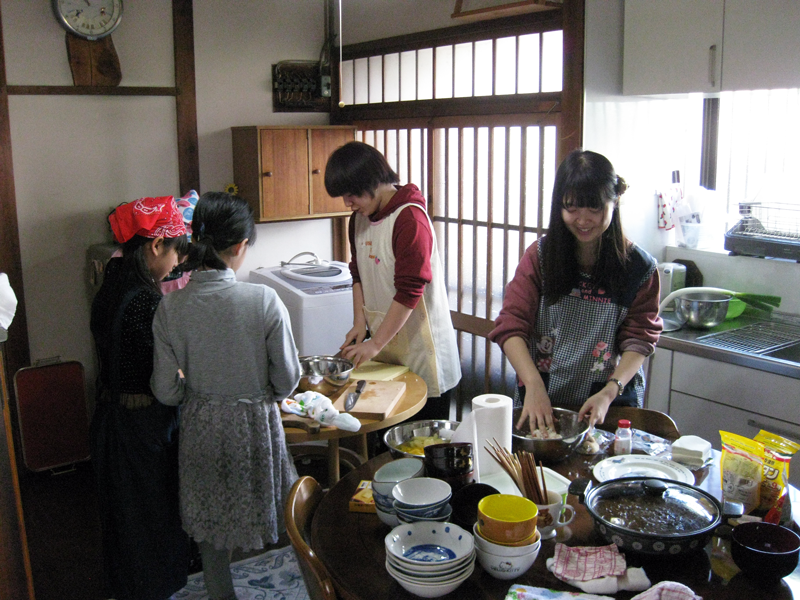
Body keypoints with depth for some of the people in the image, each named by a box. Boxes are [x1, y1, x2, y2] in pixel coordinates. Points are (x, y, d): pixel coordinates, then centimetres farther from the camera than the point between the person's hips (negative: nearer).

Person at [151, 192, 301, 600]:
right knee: (261, 508, 20)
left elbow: (166, 391, -8)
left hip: (201, 427, 2)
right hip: (254, 425, -2)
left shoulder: (170, 308, -13)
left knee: (210, 522, 22)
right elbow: (287, 380, -13)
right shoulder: (263, 300, -21)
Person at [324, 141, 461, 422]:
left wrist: (376, 344, -20)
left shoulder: (409, 218, -18)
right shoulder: (359, 217, 9)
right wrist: (360, 322, 4)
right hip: (380, 332, 7)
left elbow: (409, 292, -21)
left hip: (418, 340, -7)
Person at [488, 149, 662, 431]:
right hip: (540, 400, 0)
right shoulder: (540, 255, 0)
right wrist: (533, 385, -21)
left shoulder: (639, 267, -2)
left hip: (609, 407, 0)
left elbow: (640, 339, -2)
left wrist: (609, 392, -18)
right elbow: (511, 325, -6)